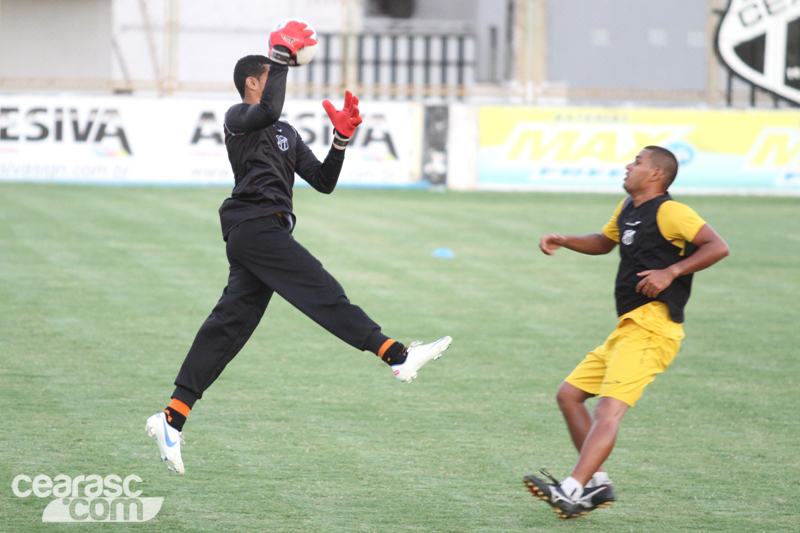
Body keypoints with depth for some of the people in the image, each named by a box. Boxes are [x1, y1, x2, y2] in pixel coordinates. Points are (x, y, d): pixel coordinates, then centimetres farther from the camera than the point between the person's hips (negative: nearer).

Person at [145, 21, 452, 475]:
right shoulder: (238, 118, 1)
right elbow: (268, 110, -23)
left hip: (264, 234, 9)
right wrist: (283, 56, -17)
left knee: (228, 326, 3)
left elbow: (323, 181, 22)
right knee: (322, 292, -16)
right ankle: (398, 356, -24)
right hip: (255, 226, -9)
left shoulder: (287, 134, 28)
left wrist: (342, 139, 9)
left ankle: (173, 418, 1)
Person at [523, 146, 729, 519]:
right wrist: (563, 242, 21)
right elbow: (604, 242, 36)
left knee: (608, 410, -21)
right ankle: (598, 484, 9)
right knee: (569, 395, 12)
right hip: (625, 330, 11)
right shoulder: (627, 209, 17)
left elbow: (717, 247, -16)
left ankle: (571, 491, -32)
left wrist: (671, 271, -22)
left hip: (650, 329, -11)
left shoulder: (669, 212, -10)